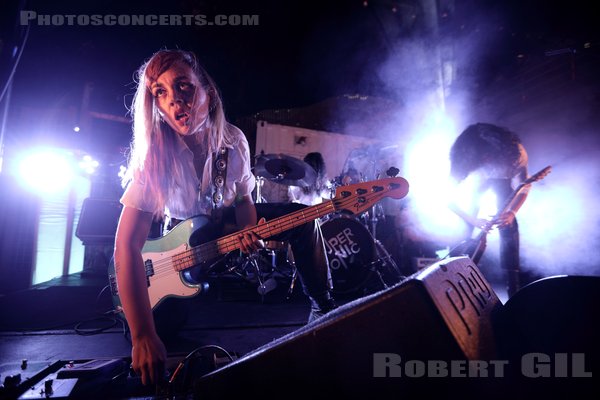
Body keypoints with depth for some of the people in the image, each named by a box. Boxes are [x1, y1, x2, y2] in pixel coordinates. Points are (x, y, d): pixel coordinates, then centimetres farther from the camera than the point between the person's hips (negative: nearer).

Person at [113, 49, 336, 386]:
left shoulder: (233, 141, -19)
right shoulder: (154, 158, -30)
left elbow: (243, 198, -4)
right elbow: (127, 245, -36)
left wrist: (248, 232, -27)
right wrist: (143, 337, -43)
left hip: (226, 222, 3)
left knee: (303, 219, -9)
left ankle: (323, 303, 3)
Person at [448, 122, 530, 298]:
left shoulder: (513, 151, -35)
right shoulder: (463, 158, -36)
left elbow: (524, 186, -21)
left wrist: (511, 212, -39)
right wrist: (474, 220, -42)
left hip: (502, 178, 0)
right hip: (478, 179, 1)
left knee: (507, 223, -18)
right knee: (464, 226, -12)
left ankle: (513, 285, -11)